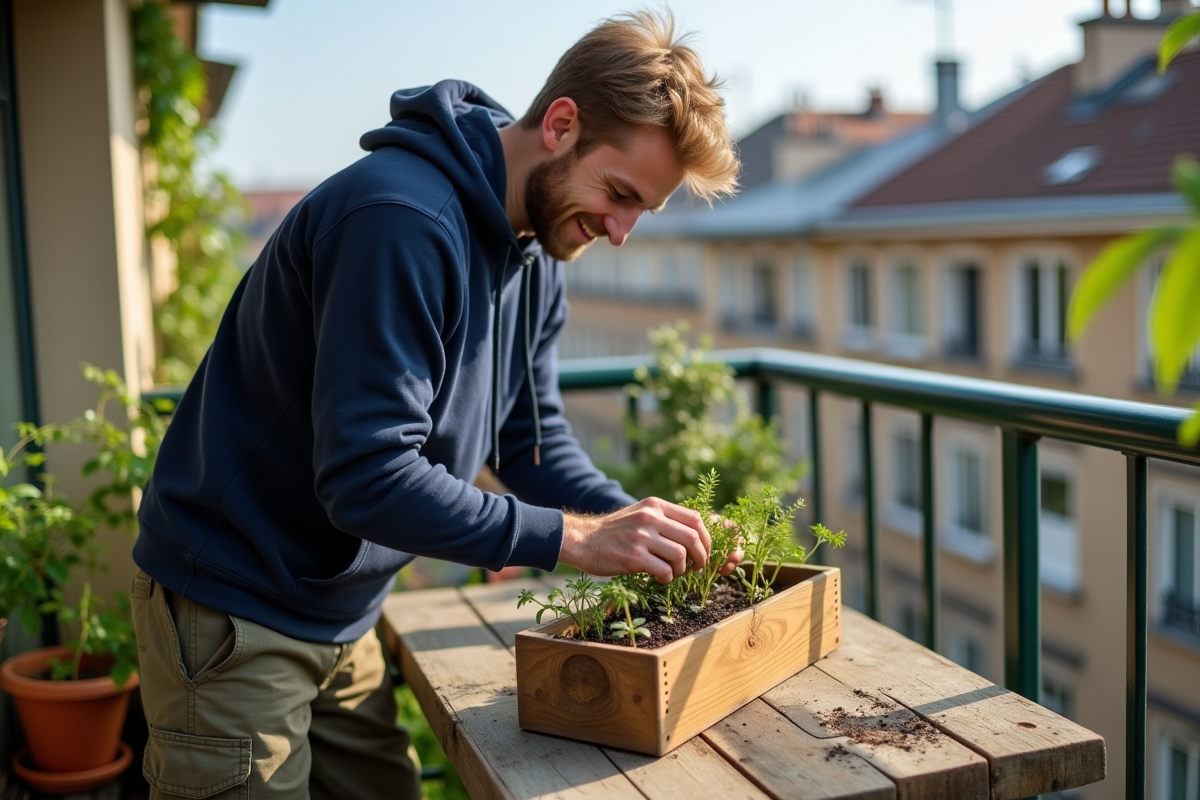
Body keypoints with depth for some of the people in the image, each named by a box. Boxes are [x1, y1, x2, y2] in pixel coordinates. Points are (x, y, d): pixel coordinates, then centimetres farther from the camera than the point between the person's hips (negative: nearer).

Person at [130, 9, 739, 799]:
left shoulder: (536, 252, 3)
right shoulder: (403, 220, -28)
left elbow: (534, 437, 7)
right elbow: (366, 478, -31)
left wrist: (638, 525, -8)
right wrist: (573, 536, -29)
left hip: (343, 616, 9)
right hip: (230, 611, -9)